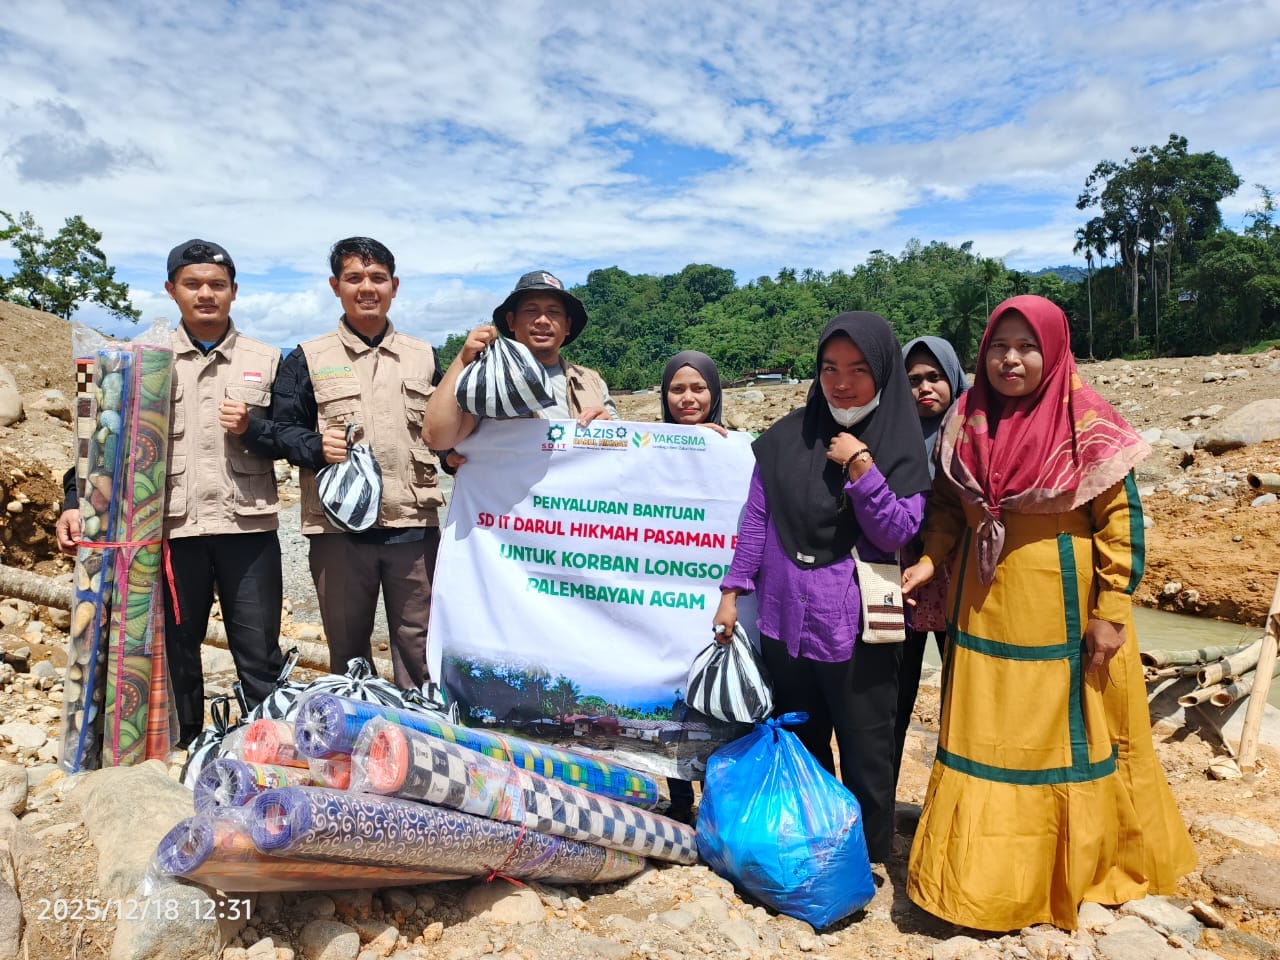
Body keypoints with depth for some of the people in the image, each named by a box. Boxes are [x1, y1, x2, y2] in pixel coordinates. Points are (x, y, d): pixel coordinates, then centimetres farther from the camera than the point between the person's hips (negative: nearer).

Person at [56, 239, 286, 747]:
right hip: (172, 527, 1)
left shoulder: (266, 359, 8)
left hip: (247, 525, -1)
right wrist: (77, 501, -5)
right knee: (174, 651, 11)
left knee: (260, 655, 3)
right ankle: (180, 752, 27)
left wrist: (253, 428, -10)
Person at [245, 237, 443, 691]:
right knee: (347, 650, 11)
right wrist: (316, 448, -15)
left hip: (414, 525, 1)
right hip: (338, 527, -1)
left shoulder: (423, 356, 13)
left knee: (419, 645, 7)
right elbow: (274, 429, 3)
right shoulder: (308, 359, 7)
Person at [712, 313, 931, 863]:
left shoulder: (901, 446, -4)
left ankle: (868, 864, 31)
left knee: (865, 757, 10)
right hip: (785, 621, 3)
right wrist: (732, 591, 3)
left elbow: (897, 535, -11)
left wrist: (860, 466, -19)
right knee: (798, 750, 18)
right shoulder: (787, 437, 2)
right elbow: (756, 519, 5)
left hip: (858, 629, -3)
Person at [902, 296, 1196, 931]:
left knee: (1068, 732, 12)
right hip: (985, 608, 3)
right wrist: (929, 562, -4)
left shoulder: (1087, 424, -10)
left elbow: (1121, 520, -9)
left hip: (1063, 608, -3)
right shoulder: (965, 423, 1)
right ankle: (983, 875, 28)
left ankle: (1076, 867, 35)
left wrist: (1110, 612, -11)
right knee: (985, 734, 11)